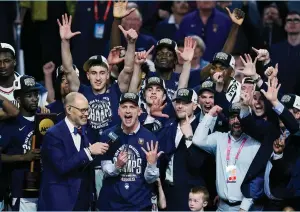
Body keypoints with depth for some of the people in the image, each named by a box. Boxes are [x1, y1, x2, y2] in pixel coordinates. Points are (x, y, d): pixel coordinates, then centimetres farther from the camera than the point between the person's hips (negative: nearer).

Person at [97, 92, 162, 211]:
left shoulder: (150, 138, -8)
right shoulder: (108, 136, -3)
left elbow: (150, 179, -5)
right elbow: (106, 171, 0)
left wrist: (152, 163, -24)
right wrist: (117, 166, -19)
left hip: (140, 204, -1)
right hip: (110, 203, 1)